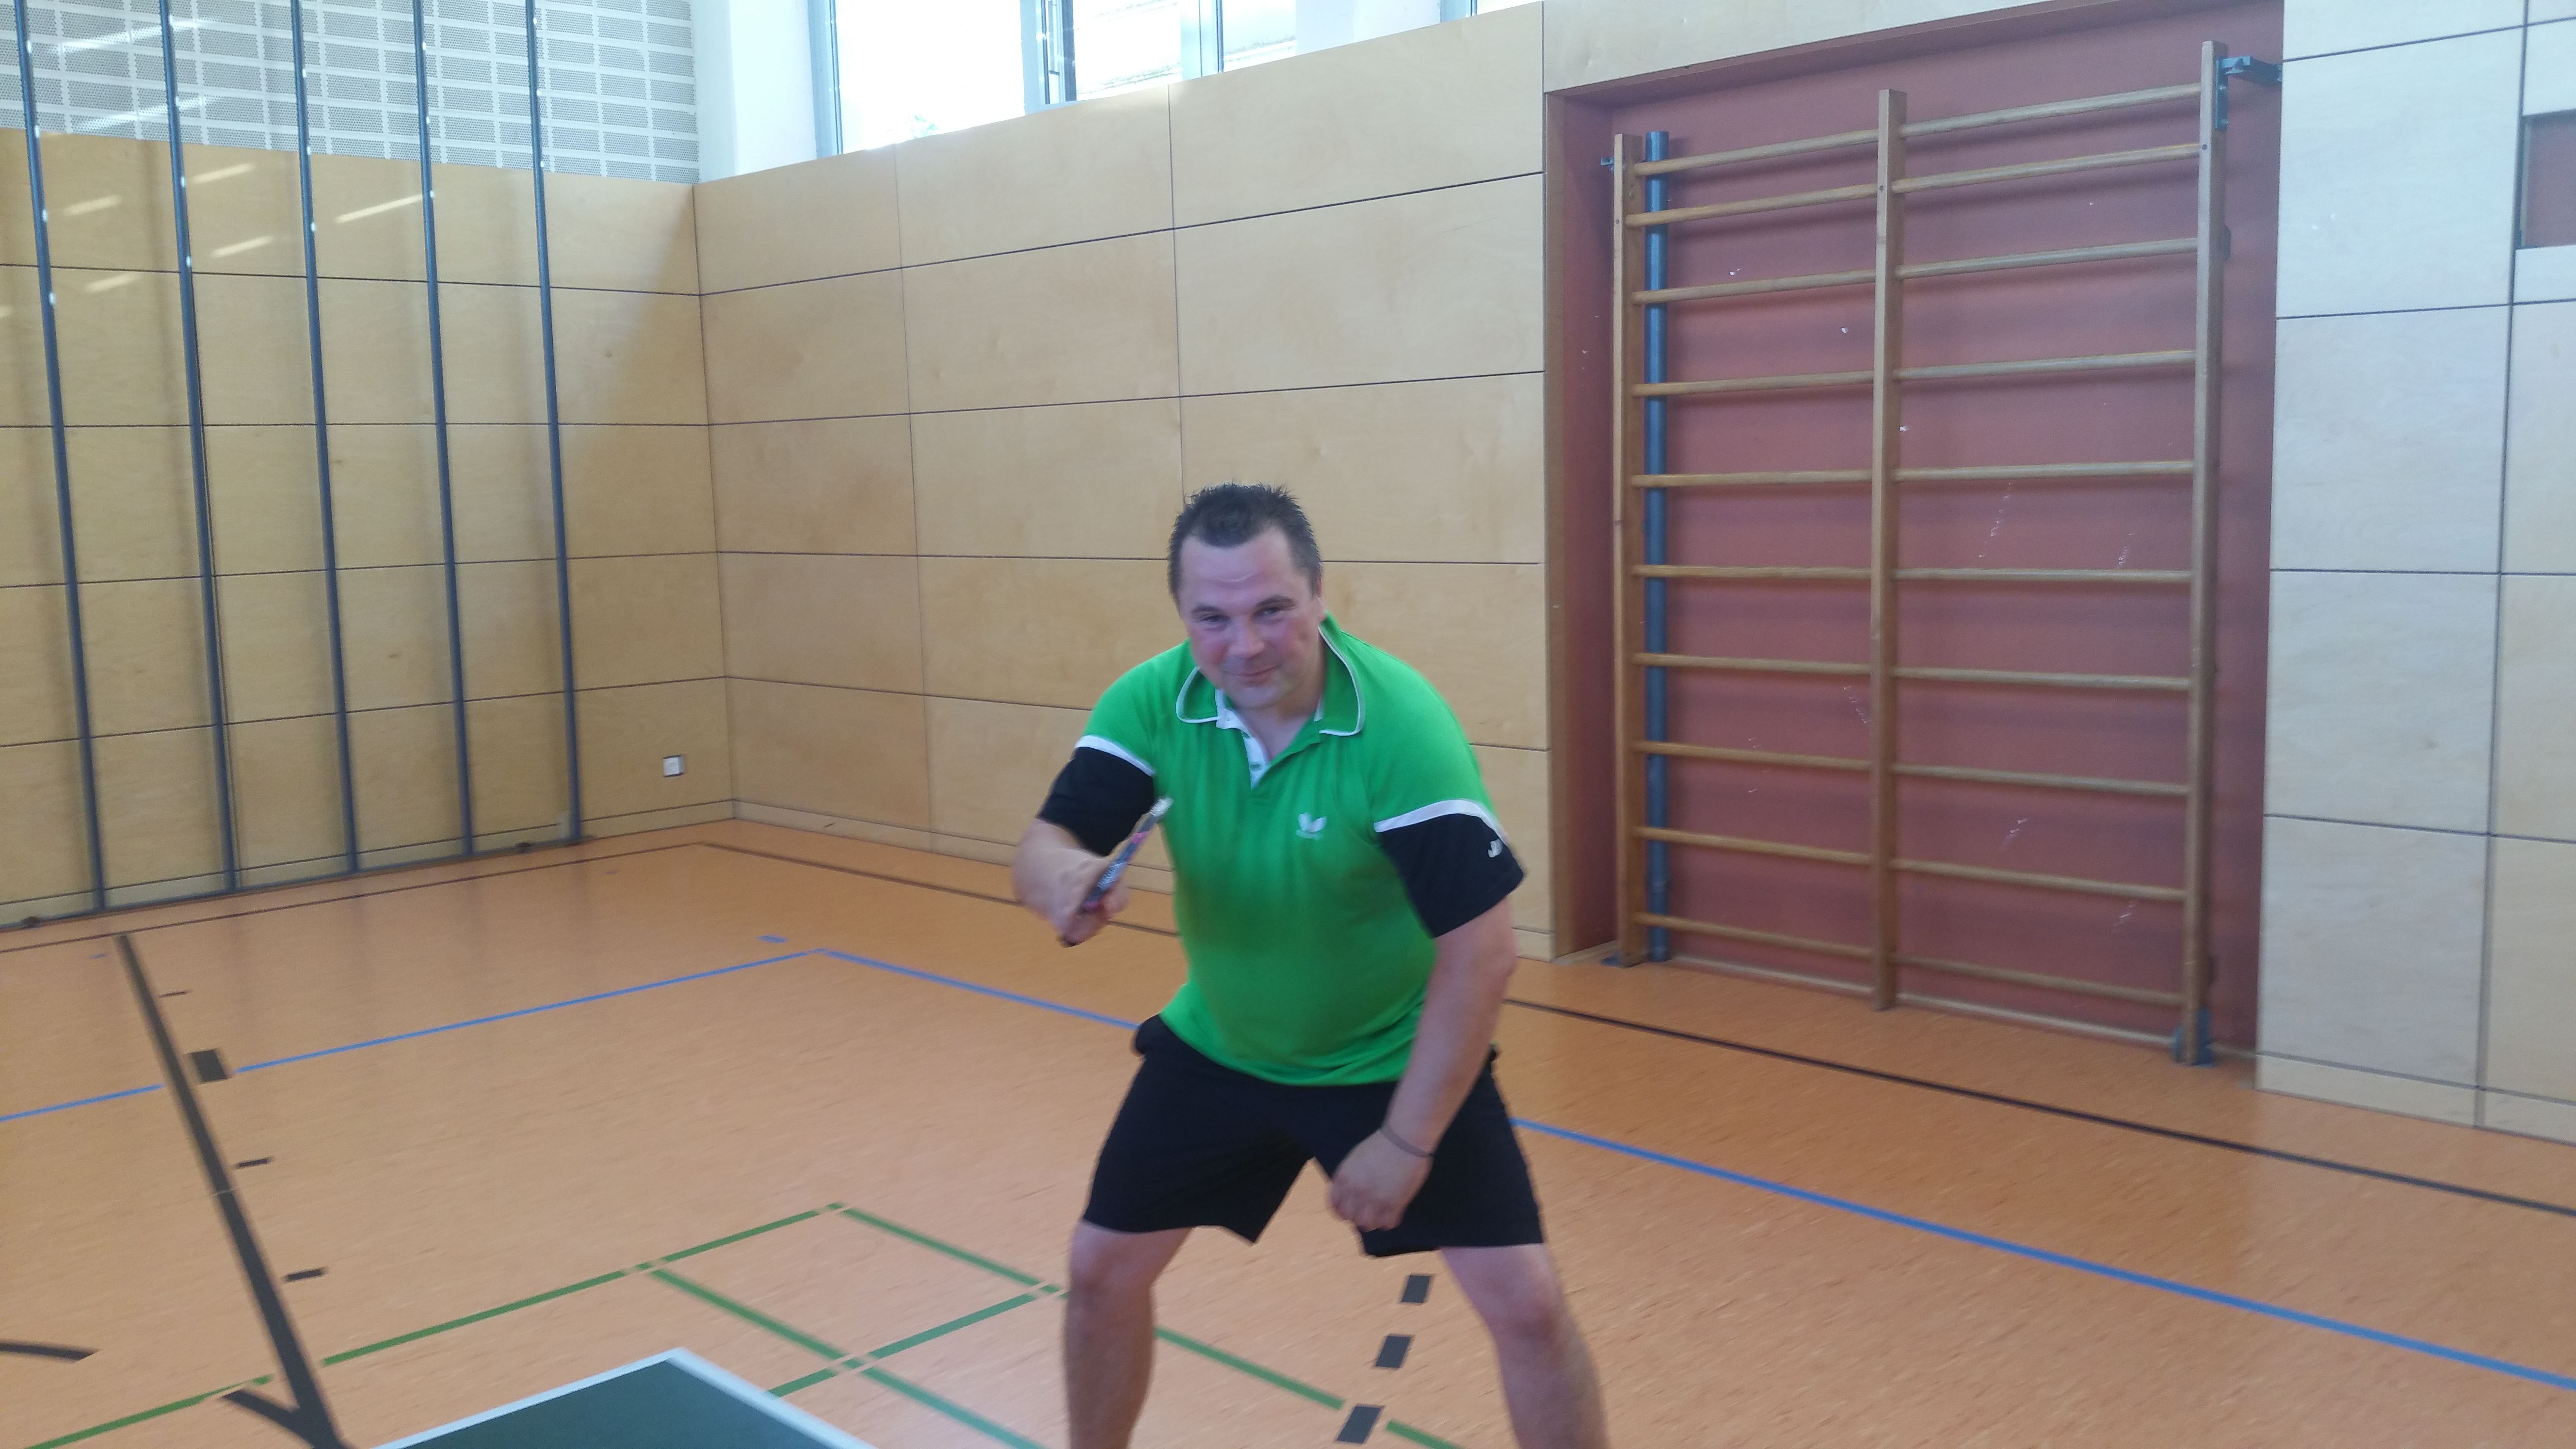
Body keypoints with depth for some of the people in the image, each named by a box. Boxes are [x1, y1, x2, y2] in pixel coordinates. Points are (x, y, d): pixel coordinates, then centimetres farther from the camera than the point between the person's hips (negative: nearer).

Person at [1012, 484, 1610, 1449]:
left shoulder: (1401, 723, -29)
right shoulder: (1152, 702, -17)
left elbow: (1479, 951, -28)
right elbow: (1043, 847, -18)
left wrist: (1407, 1142, -26)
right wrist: (1063, 880, -43)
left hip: (1394, 1058, -3)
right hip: (1216, 1049, 4)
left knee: (1525, 1304, -9)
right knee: (1102, 1266, 9)